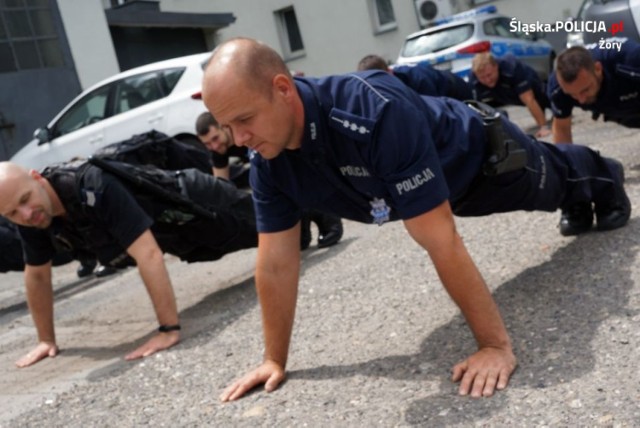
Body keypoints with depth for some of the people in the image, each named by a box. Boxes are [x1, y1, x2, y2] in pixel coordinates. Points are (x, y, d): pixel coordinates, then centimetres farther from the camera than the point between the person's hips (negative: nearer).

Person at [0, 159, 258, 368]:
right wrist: (46, 339, 1)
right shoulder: (31, 217, -19)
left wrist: (169, 329, -48)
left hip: (197, 204, -7)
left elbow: (148, 254, -47)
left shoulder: (92, 187, -43)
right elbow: (37, 275, -3)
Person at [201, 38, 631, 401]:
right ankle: (585, 203, 70)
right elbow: (276, 263, -21)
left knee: (552, 183, 30)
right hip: (443, 183, 5)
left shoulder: (377, 112, -50)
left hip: (484, 156, -5)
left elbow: (441, 242, -49)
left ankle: (605, 178, 66)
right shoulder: (268, 163, -29)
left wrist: (496, 345, -44)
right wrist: (275, 359, -16)